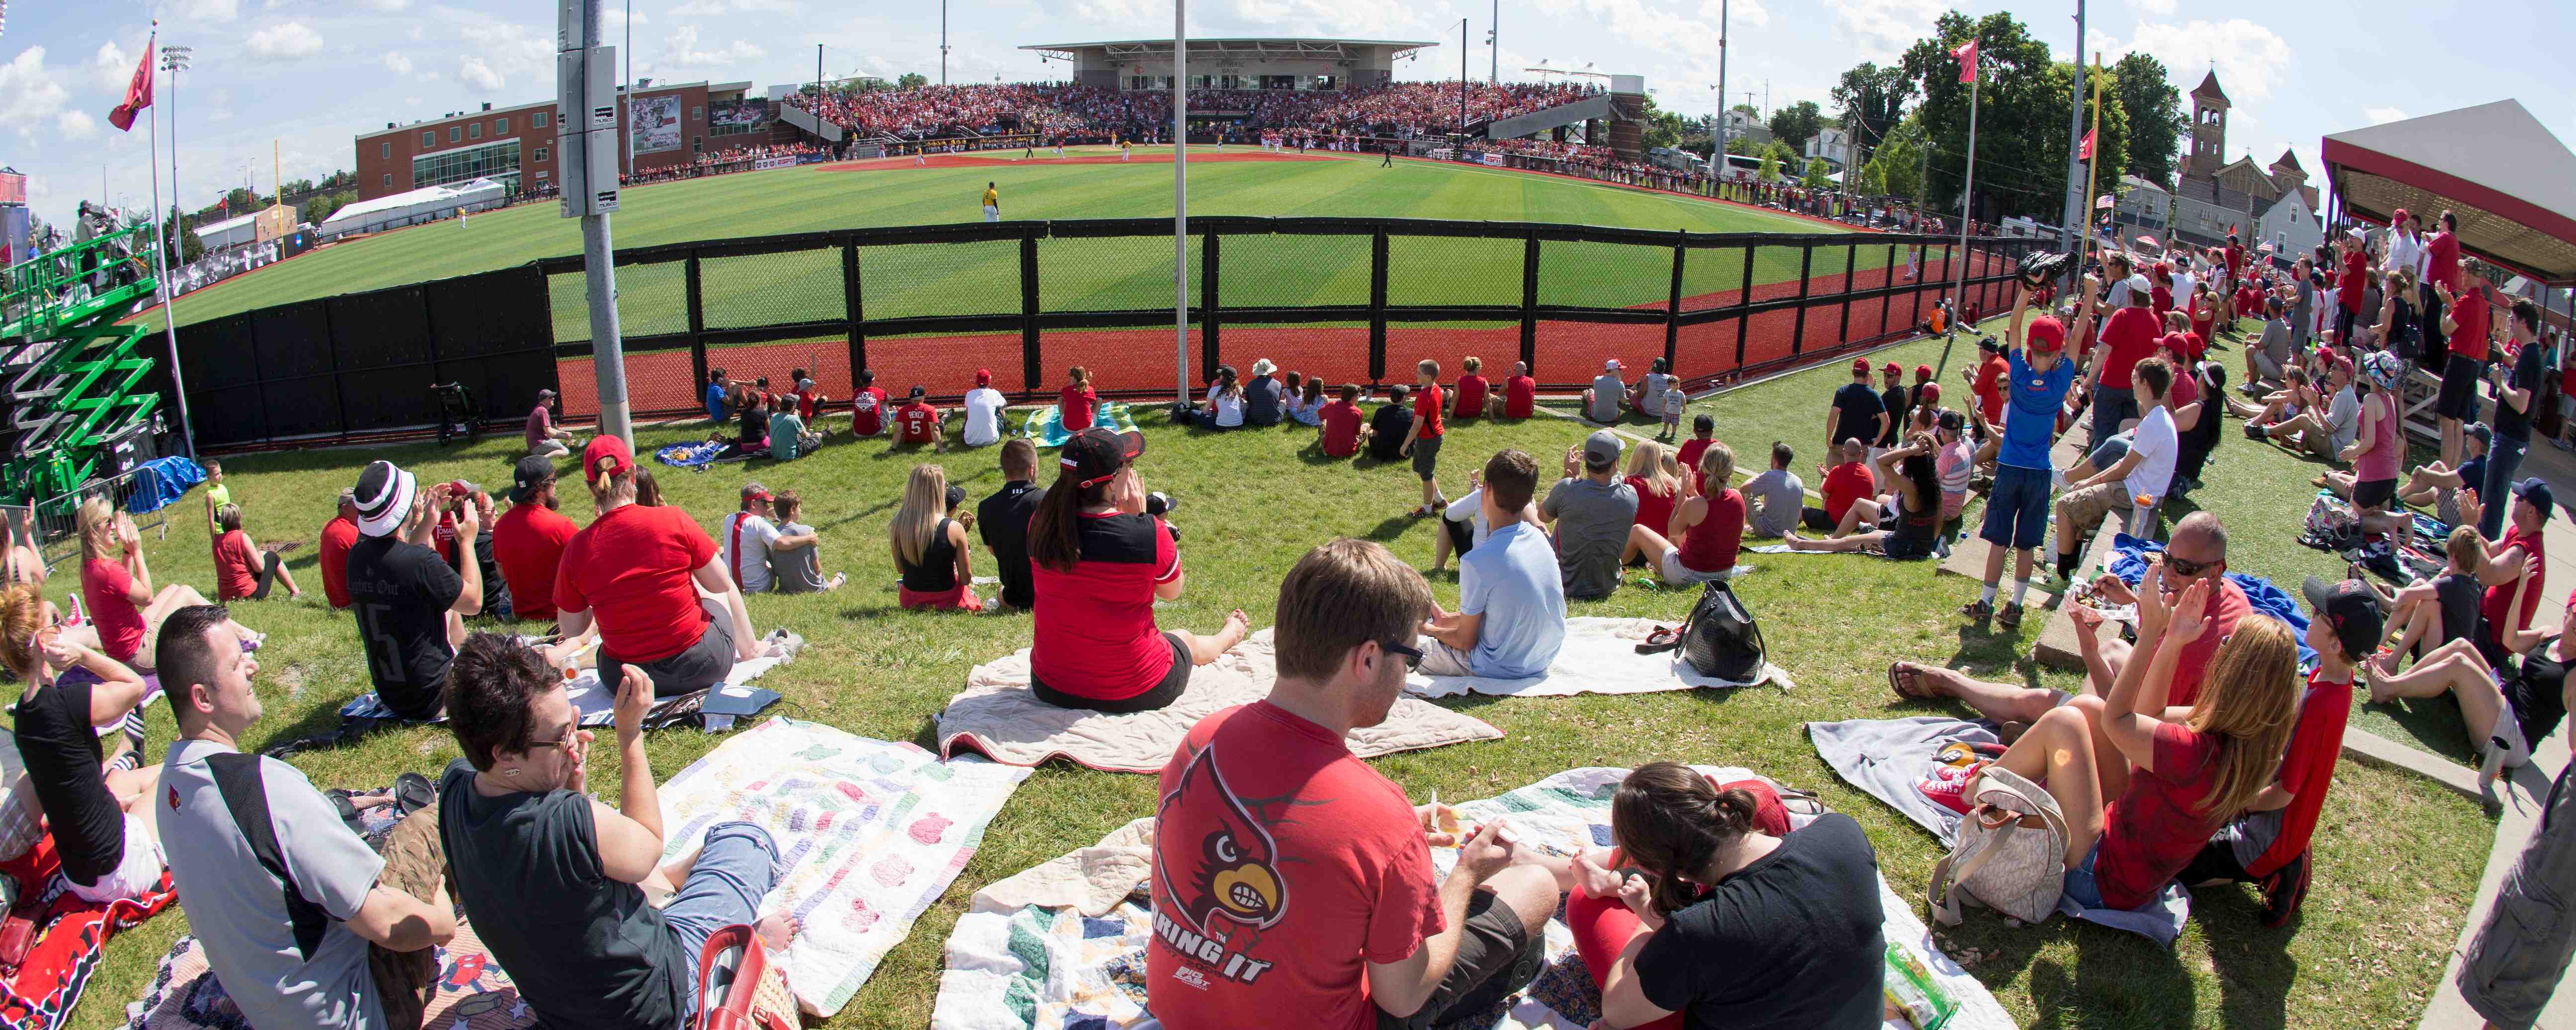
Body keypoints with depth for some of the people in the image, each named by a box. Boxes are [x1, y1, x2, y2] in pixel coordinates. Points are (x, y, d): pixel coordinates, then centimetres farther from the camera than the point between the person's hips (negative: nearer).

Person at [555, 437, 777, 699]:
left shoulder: (577, 547, -8)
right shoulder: (674, 521, -13)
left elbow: (571, 631, 3)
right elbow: (722, 585, -3)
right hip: (701, 667, -1)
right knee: (719, 593, 28)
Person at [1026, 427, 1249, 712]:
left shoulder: (1040, 524, -12)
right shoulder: (1150, 533, -25)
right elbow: (1171, 592, -3)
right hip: (1134, 693, -3)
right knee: (1185, 640, 32)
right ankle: (1231, 635, 65)